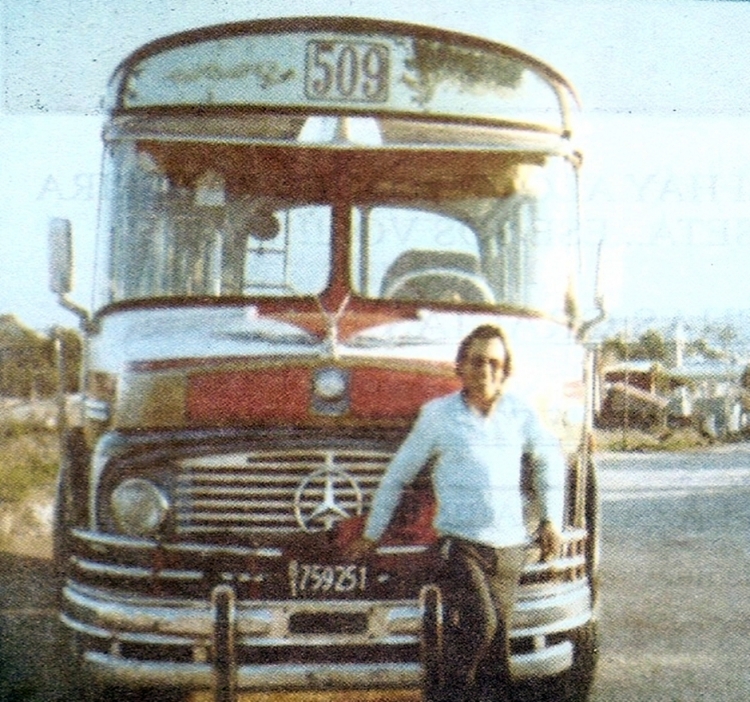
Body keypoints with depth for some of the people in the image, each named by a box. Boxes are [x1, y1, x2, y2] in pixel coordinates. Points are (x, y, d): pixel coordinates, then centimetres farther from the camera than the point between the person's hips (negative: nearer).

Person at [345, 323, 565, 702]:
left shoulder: (520, 414, 8)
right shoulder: (438, 415, 1)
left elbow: (550, 460, 27)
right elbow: (397, 475, 10)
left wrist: (551, 518, 20)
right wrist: (370, 535, 14)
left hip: (508, 546, 3)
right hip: (459, 543, -3)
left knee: (496, 638, 3)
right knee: (478, 622, -23)